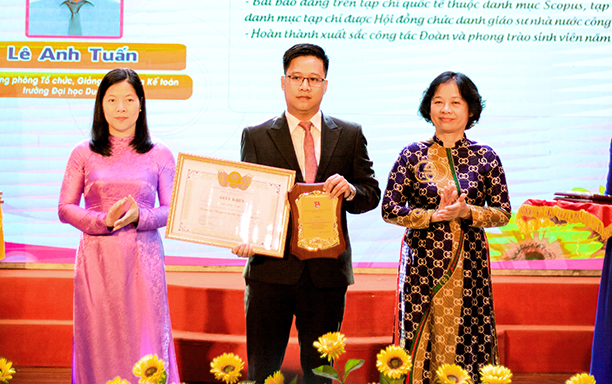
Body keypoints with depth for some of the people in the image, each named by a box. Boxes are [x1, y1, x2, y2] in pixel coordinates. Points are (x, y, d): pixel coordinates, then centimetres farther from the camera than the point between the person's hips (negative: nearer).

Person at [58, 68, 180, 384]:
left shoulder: (159, 155, 5)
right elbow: (65, 208, 5)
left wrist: (139, 217, -14)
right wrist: (104, 220, -12)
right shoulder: (83, 154, 5)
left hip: (143, 259, 0)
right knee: (98, 344, 3)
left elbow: (171, 210, 6)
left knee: (143, 341, 1)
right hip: (97, 259, 0)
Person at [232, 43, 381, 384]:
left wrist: (350, 190, -14)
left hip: (327, 271, 1)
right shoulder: (256, 137, 7)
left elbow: (372, 193, 9)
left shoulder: (350, 135, 10)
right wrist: (243, 236, -16)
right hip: (272, 267, -1)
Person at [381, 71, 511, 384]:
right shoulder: (412, 155, 1)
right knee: (420, 345, 2)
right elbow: (389, 209, -2)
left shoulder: (486, 157, 3)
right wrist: (435, 214, -12)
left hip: (468, 264, 1)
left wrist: (466, 212, -13)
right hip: (422, 264, 0)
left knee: (465, 344, 2)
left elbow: (503, 213, 5)